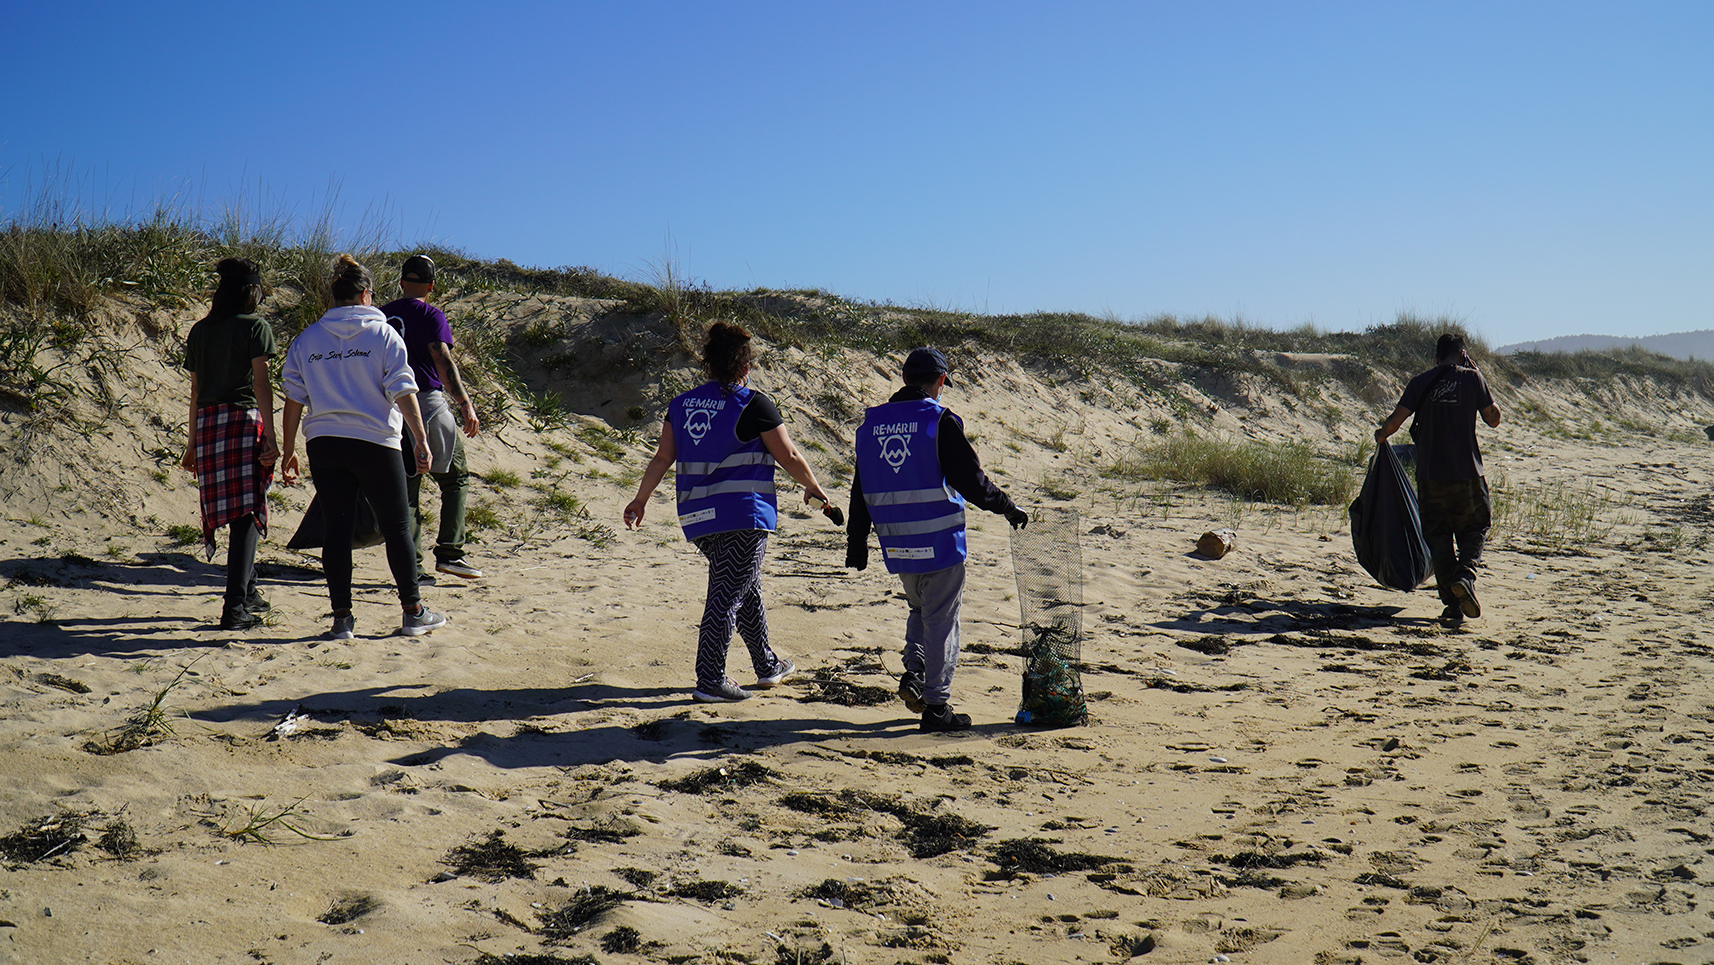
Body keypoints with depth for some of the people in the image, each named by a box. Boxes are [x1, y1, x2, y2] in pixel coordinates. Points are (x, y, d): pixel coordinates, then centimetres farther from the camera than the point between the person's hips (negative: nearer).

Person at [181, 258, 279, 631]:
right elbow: (261, 384, -9)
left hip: (207, 423, 6)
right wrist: (270, 438, -12)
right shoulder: (255, 327, -2)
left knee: (234, 512, 18)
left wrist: (193, 444, 21)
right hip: (243, 420, -6)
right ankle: (235, 606, -13)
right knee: (246, 514, -6)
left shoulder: (199, 331, 15)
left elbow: (195, 390, 17)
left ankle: (248, 593, 30)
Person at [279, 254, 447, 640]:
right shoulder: (383, 334, -2)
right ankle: (413, 612, 12)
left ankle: (342, 617, 7)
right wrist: (421, 439, -4)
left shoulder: (306, 339, 8)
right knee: (397, 527, 6)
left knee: (337, 528, 7)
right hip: (375, 442, -3)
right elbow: (403, 392, -7)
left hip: (323, 445, 3)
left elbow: (293, 399, 7)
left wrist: (289, 450, 12)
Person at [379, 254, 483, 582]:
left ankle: (411, 565, 6)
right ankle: (449, 552, -3)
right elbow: (443, 361, -16)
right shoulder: (430, 315, -5)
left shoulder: (381, 316, 12)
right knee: (455, 478, 7)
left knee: (406, 487, 9)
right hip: (427, 402, -5)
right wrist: (465, 404, -20)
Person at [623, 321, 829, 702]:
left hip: (696, 515, 7)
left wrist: (640, 500, 20)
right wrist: (813, 486, 13)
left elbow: (662, 458, 10)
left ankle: (767, 666, 31)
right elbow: (789, 456, -3)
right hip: (743, 514, -7)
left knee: (748, 588, 20)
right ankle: (709, 681, -5)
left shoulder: (682, 404, 10)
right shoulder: (753, 405, -7)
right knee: (728, 596, -5)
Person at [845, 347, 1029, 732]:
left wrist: (856, 540, 18)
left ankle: (913, 670, 7)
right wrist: (1008, 508, 3)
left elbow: (860, 488, 12)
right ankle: (936, 705, 6)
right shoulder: (940, 422, -11)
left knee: (920, 609, 25)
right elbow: (971, 480, -12)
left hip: (896, 543, 6)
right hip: (939, 542, -6)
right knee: (941, 620, 3)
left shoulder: (872, 423, 7)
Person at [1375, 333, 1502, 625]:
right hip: (1467, 474, -1)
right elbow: (1493, 419, 8)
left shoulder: (1421, 383, 2)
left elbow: (1393, 422, -4)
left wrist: (1380, 436, 18)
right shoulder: (1471, 378, -2)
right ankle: (1465, 573, -13)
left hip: (1430, 476, 1)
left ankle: (1453, 606, 6)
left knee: (1438, 537, 9)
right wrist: (1475, 374, 11)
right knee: (1475, 529, 16)